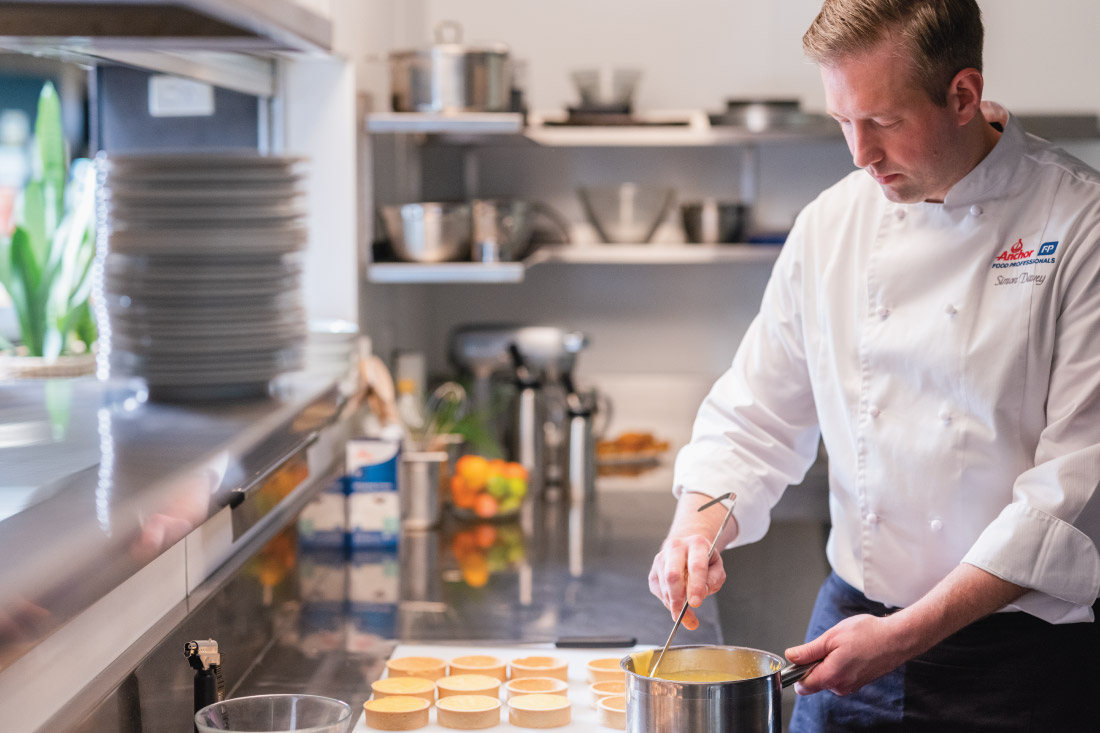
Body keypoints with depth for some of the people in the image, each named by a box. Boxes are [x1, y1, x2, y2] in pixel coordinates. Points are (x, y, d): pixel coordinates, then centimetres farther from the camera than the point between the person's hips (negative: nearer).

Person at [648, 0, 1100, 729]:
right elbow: (755, 417, 10)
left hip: (1019, 655, -4)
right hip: (855, 619, 4)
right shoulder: (831, 224, 2)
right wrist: (699, 525, -10)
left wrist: (910, 633, -18)